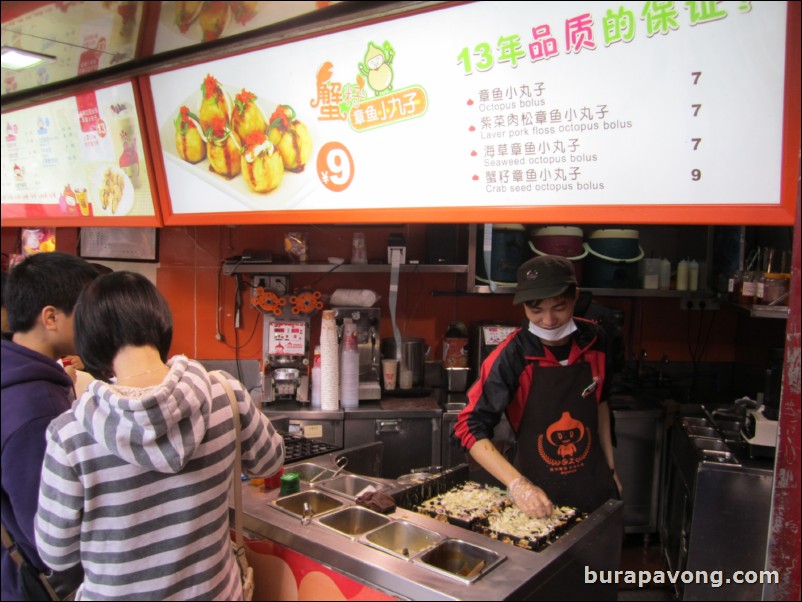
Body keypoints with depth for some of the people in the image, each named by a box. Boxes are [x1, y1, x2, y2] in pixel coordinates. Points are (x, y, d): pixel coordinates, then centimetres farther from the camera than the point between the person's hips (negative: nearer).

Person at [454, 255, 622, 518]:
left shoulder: (594, 339, -8)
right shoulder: (510, 357, -22)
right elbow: (470, 427, -21)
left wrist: (610, 468, 12)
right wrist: (517, 484, -30)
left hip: (595, 486, 4)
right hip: (538, 492, -4)